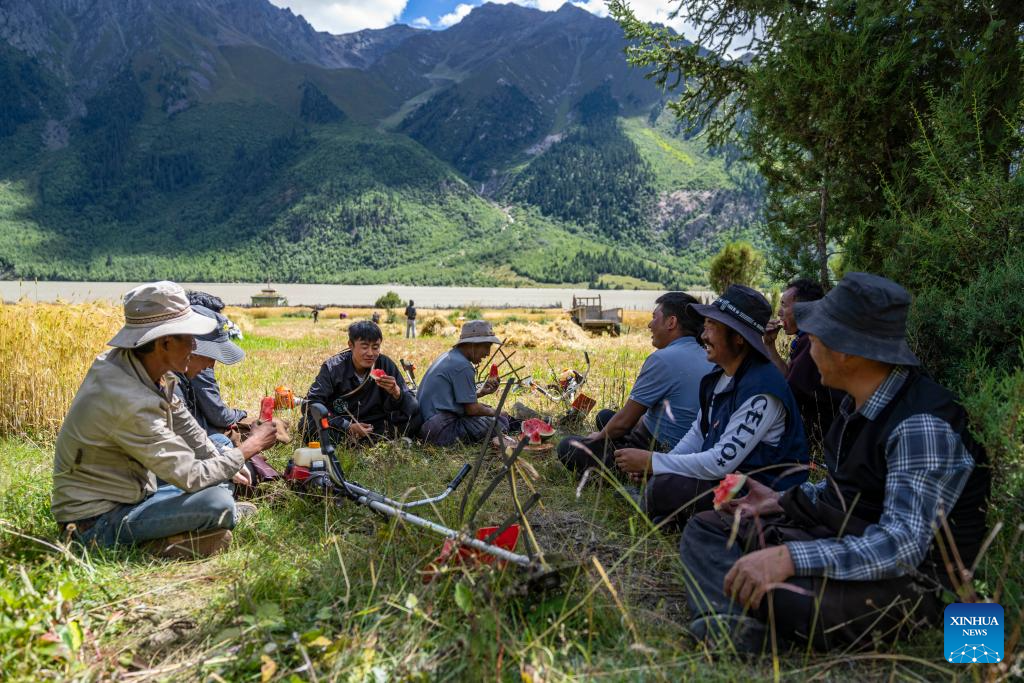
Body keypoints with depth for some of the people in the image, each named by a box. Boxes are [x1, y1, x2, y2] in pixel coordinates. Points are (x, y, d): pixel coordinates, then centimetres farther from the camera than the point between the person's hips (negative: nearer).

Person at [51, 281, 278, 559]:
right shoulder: (131, 403, -32)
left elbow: (182, 423, 8)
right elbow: (190, 476, -27)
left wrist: (227, 466, 6)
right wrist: (249, 448, -15)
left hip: (127, 494, 9)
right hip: (96, 521, -9)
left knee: (218, 486, 18)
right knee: (218, 504, -25)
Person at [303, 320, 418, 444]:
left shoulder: (386, 364, -8)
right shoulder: (333, 367, -12)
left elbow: (408, 405, -7)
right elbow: (311, 403, -17)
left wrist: (396, 392, -32)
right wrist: (347, 427, -26)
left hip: (375, 424, 1)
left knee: (413, 407, -20)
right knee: (308, 424, -32)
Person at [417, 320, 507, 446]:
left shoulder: (448, 356, 12)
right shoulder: (463, 366, -17)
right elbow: (471, 409, -14)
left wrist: (481, 392, 9)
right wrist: (493, 412, 3)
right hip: (443, 431, -10)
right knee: (500, 422, -11)